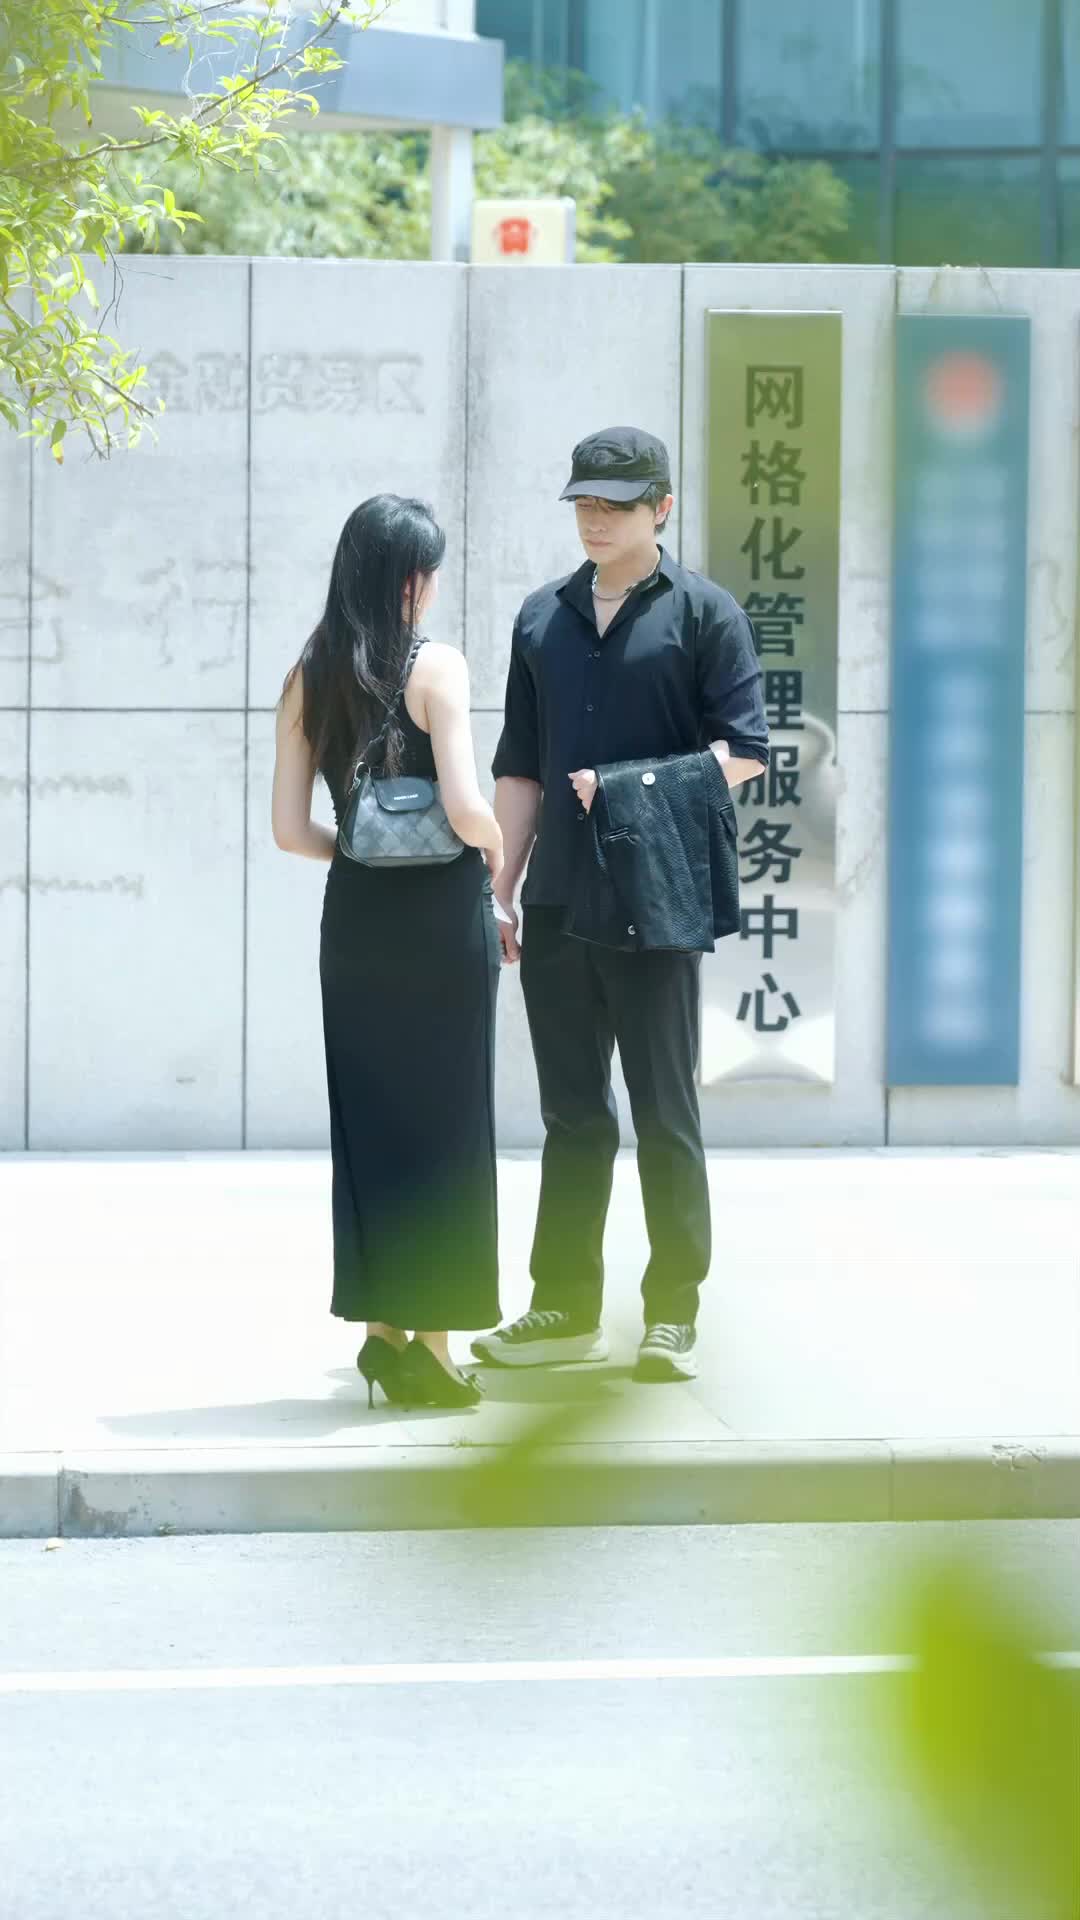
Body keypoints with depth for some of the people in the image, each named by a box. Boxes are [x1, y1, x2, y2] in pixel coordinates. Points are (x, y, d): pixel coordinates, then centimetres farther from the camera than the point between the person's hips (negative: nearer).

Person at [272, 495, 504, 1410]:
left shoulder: (309, 680, 4)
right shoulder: (436, 667, -12)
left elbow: (292, 829, 2)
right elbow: (467, 809, -19)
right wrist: (496, 851, 1)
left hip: (356, 917, 5)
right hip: (441, 916, -5)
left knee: (368, 1121, 12)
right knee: (443, 1124, 3)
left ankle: (383, 1330, 15)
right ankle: (432, 1348, 6)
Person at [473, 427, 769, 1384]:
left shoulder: (704, 614, 0)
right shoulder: (545, 618, 14)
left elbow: (742, 751, -6)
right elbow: (520, 768, 16)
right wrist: (501, 892, 10)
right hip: (557, 903, 5)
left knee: (664, 1114, -1)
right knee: (572, 1114, 9)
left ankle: (673, 1313, 4)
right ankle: (566, 1307, 14)